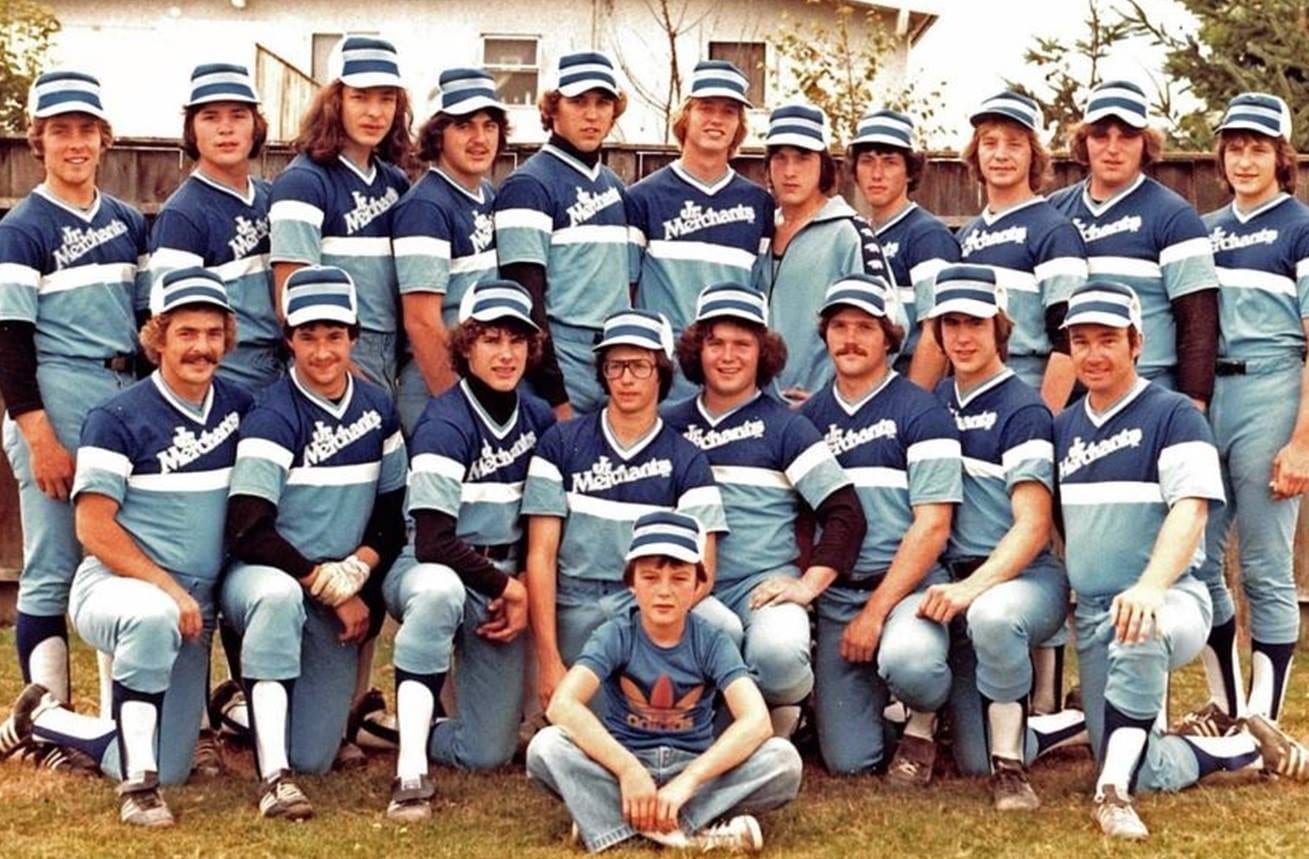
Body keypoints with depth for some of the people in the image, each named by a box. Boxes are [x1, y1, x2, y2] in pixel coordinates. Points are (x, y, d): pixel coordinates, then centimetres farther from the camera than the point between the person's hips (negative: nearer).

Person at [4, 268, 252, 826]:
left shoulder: (240, 408, 5)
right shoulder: (117, 419, -8)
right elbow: (94, 529, -12)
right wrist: (169, 589, -20)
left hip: (193, 606, 5)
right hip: (114, 585, -5)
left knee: (168, 770, 4)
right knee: (152, 617, -42)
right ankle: (137, 784, -27)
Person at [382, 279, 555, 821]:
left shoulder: (540, 420, 4)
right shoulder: (444, 426, -16)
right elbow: (433, 542, -22)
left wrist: (527, 597, -4)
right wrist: (507, 586, -14)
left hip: (509, 586, 5)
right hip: (436, 570, -5)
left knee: (487, 754, -3)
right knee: (438, 590, -45)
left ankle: (409, 724, 30)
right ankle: (410, 773, -41)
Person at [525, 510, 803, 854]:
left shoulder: (711, 642, -6)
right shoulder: (615, 636, -8)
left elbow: (756, 720, -21)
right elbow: (562, 705, -24)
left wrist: (686, 781, -33)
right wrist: (628, 770, -35)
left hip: (696, 767, 1)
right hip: (621, 764, -1)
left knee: (784, 759, -26)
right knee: (546, 747, -29)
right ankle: (689, 833, -34)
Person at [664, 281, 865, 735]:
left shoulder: (784, 426, 8)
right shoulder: (669, 426, 15)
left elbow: (846, 513, 2)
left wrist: (809, 584, -9)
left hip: (763, 583, -2)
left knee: (778, 653, -35)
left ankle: (784, 707, 2)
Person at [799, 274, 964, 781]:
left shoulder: (920, 412, -3)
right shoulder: (808, 418, 12)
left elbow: (932, 527, -9)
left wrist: (876, 611, -14)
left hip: (908, 585, -4)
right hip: (834, 595, 4)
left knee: (907, 662, -38)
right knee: (848, 759, -6)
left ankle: (922, 723, -1)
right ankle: (882, 699, 29)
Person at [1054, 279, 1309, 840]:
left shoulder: (1172, 415, -6)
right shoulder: (1063, 427, 12)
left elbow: (1190, 510, -19)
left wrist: (1150, 586, -36)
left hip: (1169, 600, -6)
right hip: (1090, 610, 6)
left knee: (1137, 635, -43)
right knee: (1150, 772, -2)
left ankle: (1114, 792, -35)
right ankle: (1250, 748, 22)